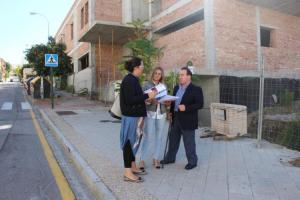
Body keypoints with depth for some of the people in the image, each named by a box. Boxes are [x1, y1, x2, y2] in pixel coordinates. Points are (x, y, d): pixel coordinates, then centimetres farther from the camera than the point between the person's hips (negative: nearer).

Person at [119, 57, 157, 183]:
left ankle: (132, 167, 28)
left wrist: (147, 96, 9)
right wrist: (147, 96, -19)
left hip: (135, 115, 10)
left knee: (133, 141, 16)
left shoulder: (133, 79, 13)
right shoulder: (129, 80, -17)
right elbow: (130, 100, -24)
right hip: (131, 116, -10)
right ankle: (127, 172, 7)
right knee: (130, 142, -3)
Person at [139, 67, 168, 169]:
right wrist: (149, 101, -22)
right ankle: (142, 160, 4)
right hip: (150, 113, -4)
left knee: (158, 137, 8)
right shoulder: (147, 84, 1)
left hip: (161, 113, 4)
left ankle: (156, 159, 19)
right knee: (147, 136, -6)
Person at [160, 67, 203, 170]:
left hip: (188, 120, -7)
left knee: (189, 142, 4)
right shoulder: (176, 88, 11)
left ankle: (192, 162, 21)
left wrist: (186, 108, -25)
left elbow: (200, 104, -16)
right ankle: (170, 158, 34)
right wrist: (171, 112, 8)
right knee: (173, 140, 18)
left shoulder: (196, 89, -11)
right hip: (176, 118, 7)